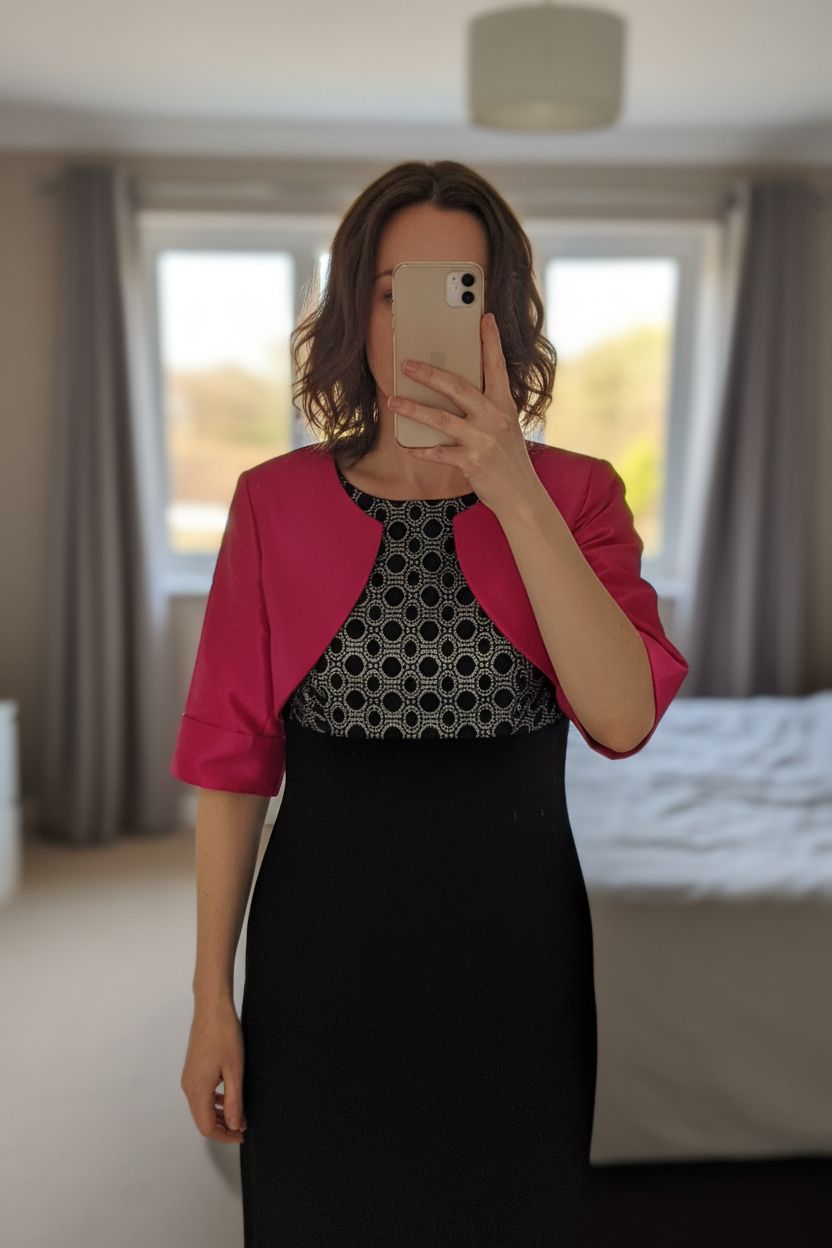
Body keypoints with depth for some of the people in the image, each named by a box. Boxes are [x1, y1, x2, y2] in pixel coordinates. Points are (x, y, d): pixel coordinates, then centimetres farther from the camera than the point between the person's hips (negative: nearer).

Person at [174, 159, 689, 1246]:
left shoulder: (576, 494, -3)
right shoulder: (274, 503, -3)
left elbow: (625, 718, -18)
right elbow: (233, 759, -2)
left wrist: (516, 495, -26)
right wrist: (212, 995, -1)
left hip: (513, 941, 1)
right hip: (322, 943, 0)